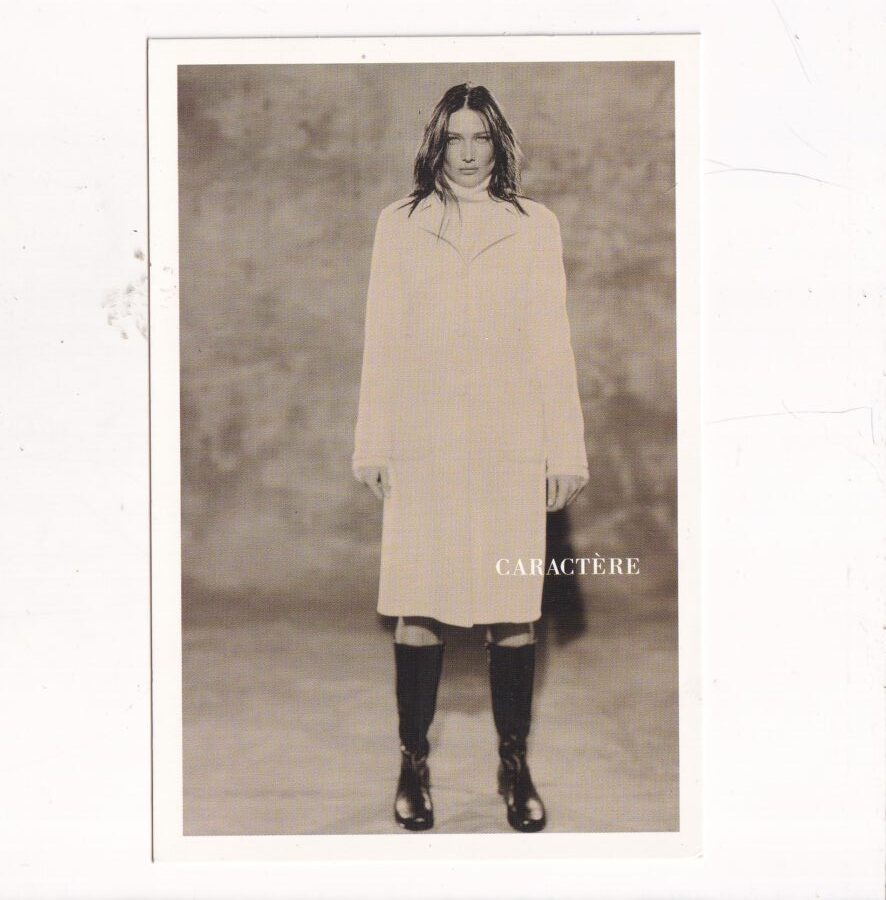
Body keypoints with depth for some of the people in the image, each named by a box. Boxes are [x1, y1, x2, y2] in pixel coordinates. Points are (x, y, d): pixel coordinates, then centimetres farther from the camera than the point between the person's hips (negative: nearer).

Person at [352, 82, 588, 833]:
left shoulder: (536, 226, 9)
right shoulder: (399, 224, 9)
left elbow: (553, 343, 6)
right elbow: (381, 340, 8)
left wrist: (566, 451, 2)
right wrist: (372, 444, 4)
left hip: (510, 446, 0)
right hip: (423, 443, 0)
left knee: (514, 609, 2)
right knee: (419, 607, 1)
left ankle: (515, 765, 14)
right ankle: (414, 764, 12)